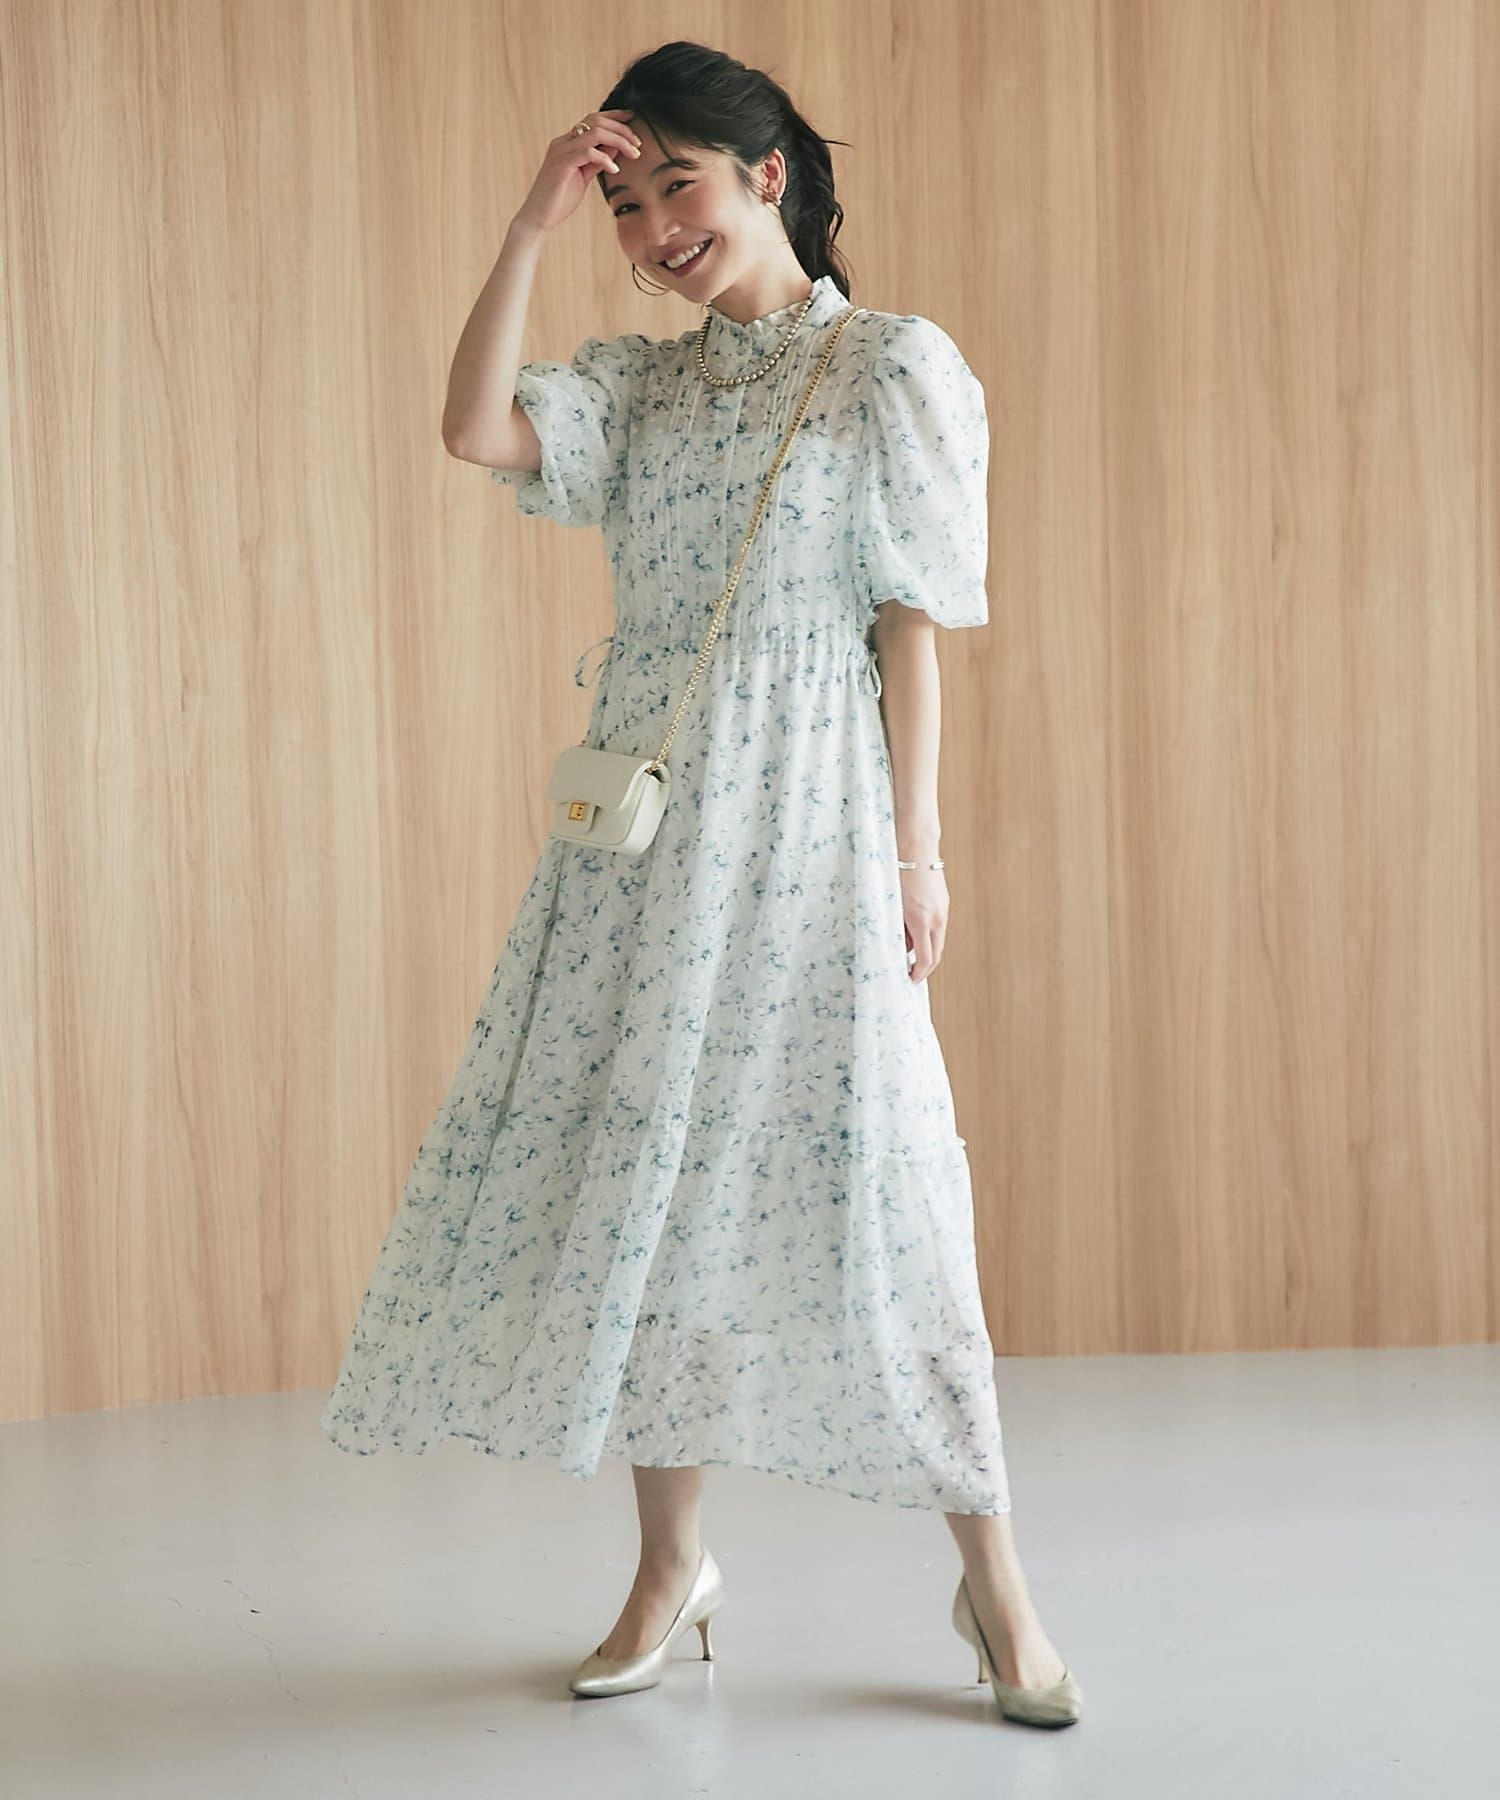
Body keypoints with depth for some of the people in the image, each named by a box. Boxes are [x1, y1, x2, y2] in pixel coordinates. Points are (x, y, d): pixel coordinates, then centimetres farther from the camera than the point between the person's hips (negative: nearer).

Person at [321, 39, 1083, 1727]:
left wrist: (916, 852, -7)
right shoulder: (640, 385, 14)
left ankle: (994, 1580, 7)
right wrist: (531, 224, -3)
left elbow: (910, 624, -3)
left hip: (804, 826, -5)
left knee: (854, 1181, -7)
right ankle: (670, 1562, 20)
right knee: (635, 1165, 5)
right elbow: (472, 432, -3)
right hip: (643, 830, 5)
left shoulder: (896, 365, 1)